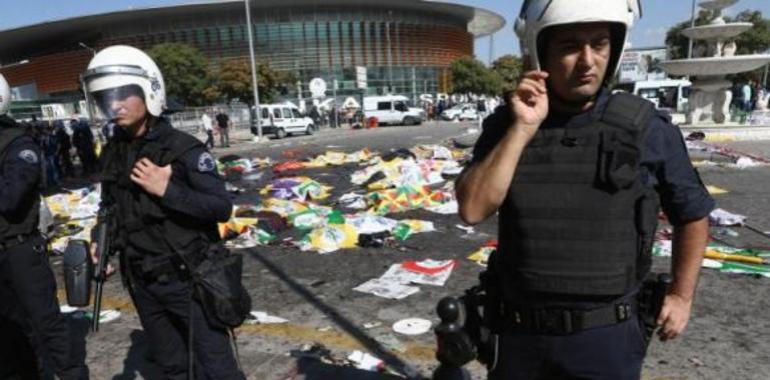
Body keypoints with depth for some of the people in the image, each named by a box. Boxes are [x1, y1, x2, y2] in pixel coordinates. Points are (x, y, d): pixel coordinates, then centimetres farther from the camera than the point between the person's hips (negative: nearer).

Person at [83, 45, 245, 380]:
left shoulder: (182, 148, -16)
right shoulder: (113, 153, 4)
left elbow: (222, 207, -20)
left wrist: (166, 189, -27)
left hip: (186, 277, -6)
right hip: (141, 281, 6)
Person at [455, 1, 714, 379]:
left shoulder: (645, 128, -9)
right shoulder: (505, 125, -7)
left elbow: (692, 212, 6)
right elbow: (472, 210, -19)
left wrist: (681, 296, 6)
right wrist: (522, 129, -23)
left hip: (606, 336, -1)